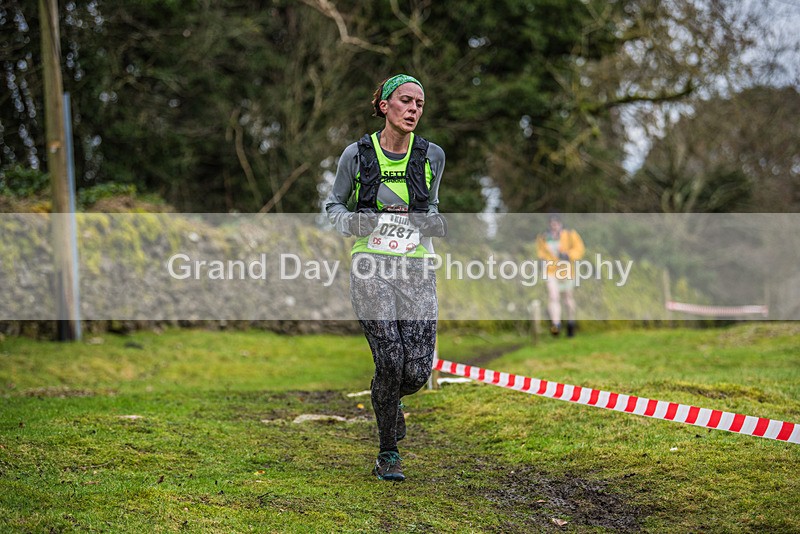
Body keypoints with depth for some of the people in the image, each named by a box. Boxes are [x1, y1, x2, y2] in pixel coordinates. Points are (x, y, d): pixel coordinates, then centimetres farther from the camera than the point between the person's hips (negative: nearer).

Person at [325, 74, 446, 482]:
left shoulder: (432, 155, 5)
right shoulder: (357, 154, 0)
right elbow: (334, 204, 12)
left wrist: (436, 224, -1)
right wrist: (349, 222, -9)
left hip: (416, 268, 2)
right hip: (372, 268, -2)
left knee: (418, 371, -8)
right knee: (391, 359, -16)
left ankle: (389, 399, 31)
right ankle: (388, 455, 4)